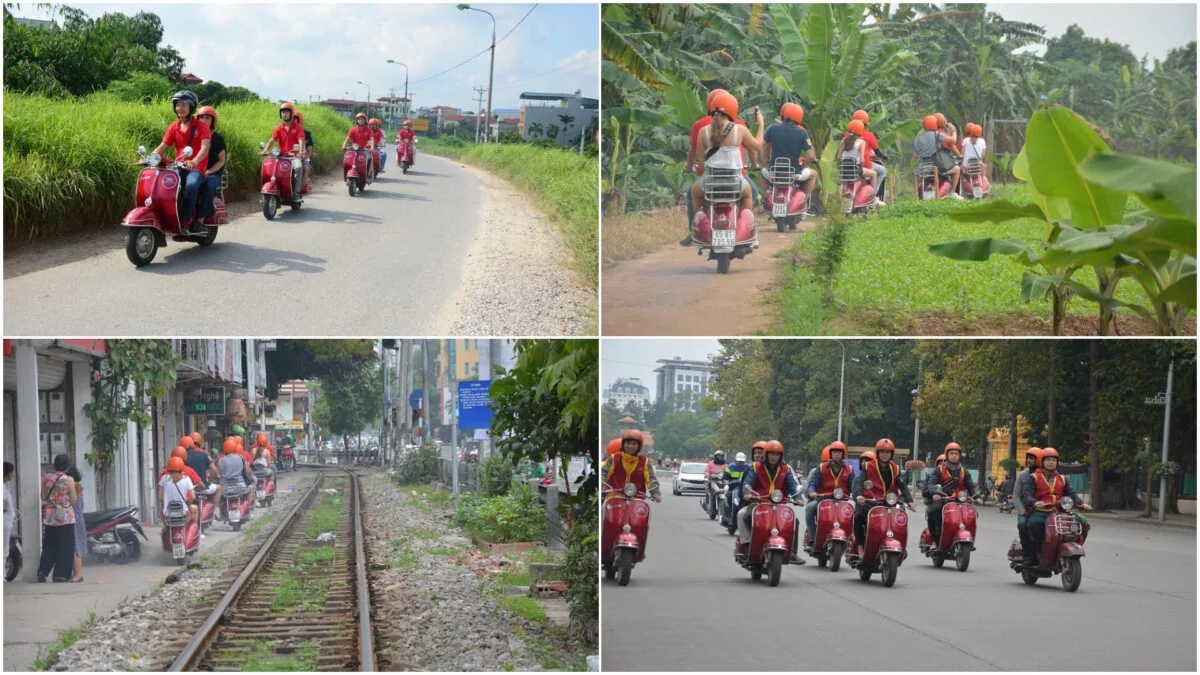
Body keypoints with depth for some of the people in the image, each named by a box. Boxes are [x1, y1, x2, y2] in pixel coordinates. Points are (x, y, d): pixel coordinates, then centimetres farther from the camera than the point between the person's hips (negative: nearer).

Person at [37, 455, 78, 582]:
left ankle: (43, 571, 1)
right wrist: (78, 492, 12)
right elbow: (73, 500, -5)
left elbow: (43, 497, 5)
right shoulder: (69, 480, -9)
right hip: (65, 517, -4)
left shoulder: (46, 477, 1)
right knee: (65, 547, 3)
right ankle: (61, 574, -1)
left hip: (49, 516, 4)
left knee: (49, 546, 12)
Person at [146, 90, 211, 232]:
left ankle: (184, 222, -32)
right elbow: (162, 146, 6)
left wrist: (194, 162, -36)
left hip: (196, 169, -5)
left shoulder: (201, 126, -1)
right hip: (178, 167, 5)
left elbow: (205, 147, -16)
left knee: (191, 185, -38)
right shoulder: (174, 128, 13)